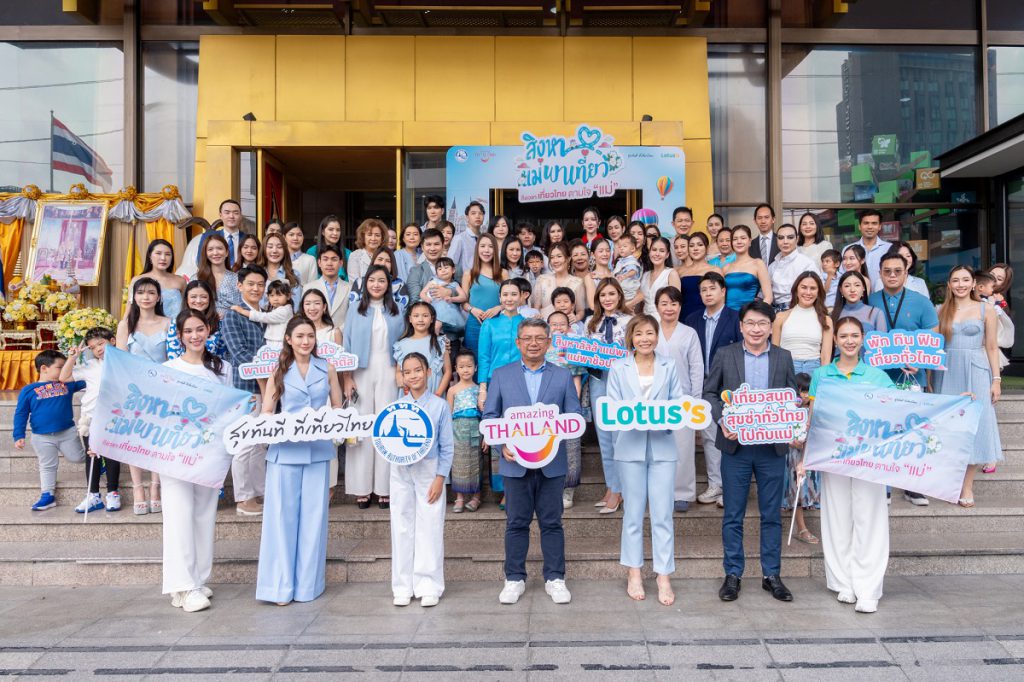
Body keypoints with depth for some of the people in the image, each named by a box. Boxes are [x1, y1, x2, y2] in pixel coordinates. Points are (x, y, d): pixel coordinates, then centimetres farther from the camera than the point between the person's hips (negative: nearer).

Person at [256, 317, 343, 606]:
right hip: (285, 449, -1)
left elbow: (338, 406, 10)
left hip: (318, 449, 1)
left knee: (313, 514, 5)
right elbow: (267, 412, 2)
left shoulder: (326, 368, 7)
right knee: (282, 514, 0)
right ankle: (280, 585, 9)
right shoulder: (279, 371, 5)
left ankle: (308, 582, 15)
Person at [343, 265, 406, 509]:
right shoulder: (355, 309, 7)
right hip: (361, 373, -1)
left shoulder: (396, 311, 10)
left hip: (387, 373, 1)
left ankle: (384, 488, 6)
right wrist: (347, 378, -4)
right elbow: (347, 343, 4)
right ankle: (361, 489, 5)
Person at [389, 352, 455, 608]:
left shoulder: (440, 405, -3)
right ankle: (403, 587, 19)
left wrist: (440, 478, -7)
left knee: (429, 529, 2)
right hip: (401, 472, 3)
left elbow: (447, 447, -2)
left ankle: (428, 586, 14)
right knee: (402, 528, 8)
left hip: (429, 471, -2)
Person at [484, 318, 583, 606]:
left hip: (552, 463, 0)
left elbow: (575, 416, 4)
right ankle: (514, 579, 21)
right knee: (516, 523, 8)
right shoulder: (501, 375, 6)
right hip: (515, 462, 0)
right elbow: (489, 415, 4)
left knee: (552, 522, 8)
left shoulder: (563, 376, 7)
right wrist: (502, 445, -10)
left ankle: (555, 578, 21)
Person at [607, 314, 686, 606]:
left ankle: (664, 577, 8)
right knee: (633, 513, 8)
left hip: (662, 447, 0)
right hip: (630, 447, 0)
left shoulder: (669, 367, 8)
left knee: (663, 514, -1)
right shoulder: (619, 369, 5)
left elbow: (679, 404, 5)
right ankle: (634, 574, 20)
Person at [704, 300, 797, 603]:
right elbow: (709, 393, 3)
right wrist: (721, 421, -13)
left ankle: (772, 575, 22)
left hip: (772, 446, 1)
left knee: (771, 514, 10)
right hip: (736, 445, -1)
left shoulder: (784, 357, 7)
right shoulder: (725, 355, 3)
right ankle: (732, 575, 17)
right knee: (733, 515, 6)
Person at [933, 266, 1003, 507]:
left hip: (976, 372, -1)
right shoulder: (941, 311, 7)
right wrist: (932, 377, -2)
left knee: (974, 425, -3)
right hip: (947, 372, 1)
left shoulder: (986, 310, 4)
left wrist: (996, 379, -2)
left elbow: (992, 347, 3)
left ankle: (967, 487, 4)